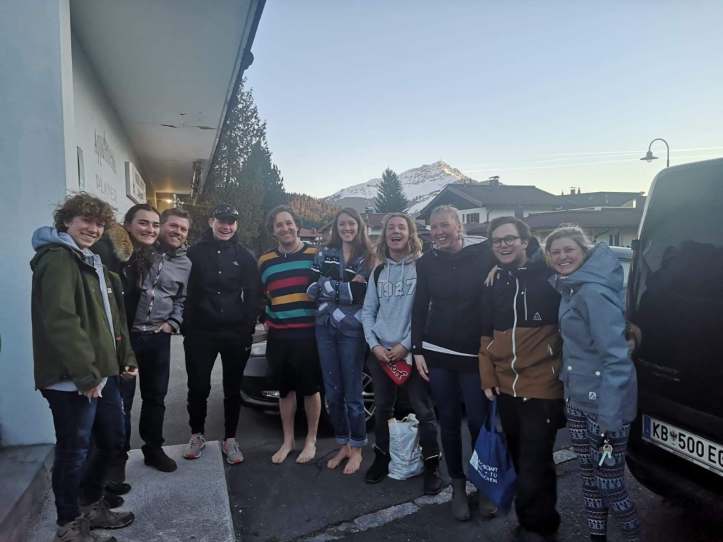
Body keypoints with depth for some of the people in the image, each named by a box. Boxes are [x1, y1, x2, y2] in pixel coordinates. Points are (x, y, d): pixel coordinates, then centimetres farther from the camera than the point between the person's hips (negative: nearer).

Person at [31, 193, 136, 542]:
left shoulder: (93, 263, 18)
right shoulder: (57, 259, -12)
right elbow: (60, 321, -23)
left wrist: (125, 357, 14)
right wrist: (85, 374, -23)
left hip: (103, 373, 10)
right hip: (72, 380, -9)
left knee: (112, 443, 18)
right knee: (74, 451, 4)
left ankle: (92, 506, 38)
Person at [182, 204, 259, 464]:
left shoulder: (244, 256, 4)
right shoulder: (195, 253, 2)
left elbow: (252, 296, 3)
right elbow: (185, 292, 2)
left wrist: (248, 330, -5)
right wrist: (186, 328, -4)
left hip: (235, 333, 1)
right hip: (200, 332, 0)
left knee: (233, 389, 10)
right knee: (198, 387, 8)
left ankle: (230, 439, 24)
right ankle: (197, 435, 29)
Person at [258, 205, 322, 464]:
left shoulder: (315, 254, -2)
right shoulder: (265, 260, 10)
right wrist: (265, 320, 11)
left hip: (308, 334, -3)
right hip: (279, 336, 4)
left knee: (310, 389, 8)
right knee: (285, 390, 14)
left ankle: (310, 441, 25)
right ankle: (287, 441, 29)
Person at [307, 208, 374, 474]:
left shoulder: (367, 258, 2)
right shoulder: (324, 254, 9)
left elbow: (363, 296, -5)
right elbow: (313, 288, 0)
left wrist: (329, 287, -9)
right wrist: (348, 287, -8)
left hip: (352, 331, -3)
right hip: (325, 329, 3)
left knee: (352, 392, 3)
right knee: (332, 392, 10)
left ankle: (356, 449, 21)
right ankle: (343, 445, 27)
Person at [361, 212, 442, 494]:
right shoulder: (378, 272, 10)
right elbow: (368, 311, 10)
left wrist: (405, 345, -13)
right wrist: (374, 345, -3)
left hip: (411, 351, -4)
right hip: (381, 353, 4)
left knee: (424, 411, 0)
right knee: (382, 409, 14)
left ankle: (432, 466, 15)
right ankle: (381, 459, 31)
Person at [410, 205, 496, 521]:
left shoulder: (482, 255, -5)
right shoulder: (426, 263, 3)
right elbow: (419, 308, 6)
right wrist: (417, 350, 2)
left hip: (475, 354, -2)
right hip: (436, 354, 2)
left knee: (478, 422, 2)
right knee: (448, 422, 9)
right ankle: (458, 486, 25)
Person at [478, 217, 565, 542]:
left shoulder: (550, 276, -7)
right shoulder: (494, 284, 8)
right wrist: (488, 377, 8)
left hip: (542, 387, -5)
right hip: (505, 388, 5)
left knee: (534, 465, -1)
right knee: (520, 460, 18)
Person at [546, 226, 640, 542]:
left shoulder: (594, 293, -20)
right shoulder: (569, 288, 7)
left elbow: (616, 358, -24)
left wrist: (609, 419, -25)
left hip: (605, 405, -8)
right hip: (577, 400, 8)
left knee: (609, 486, 2)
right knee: (589, 478, 18)